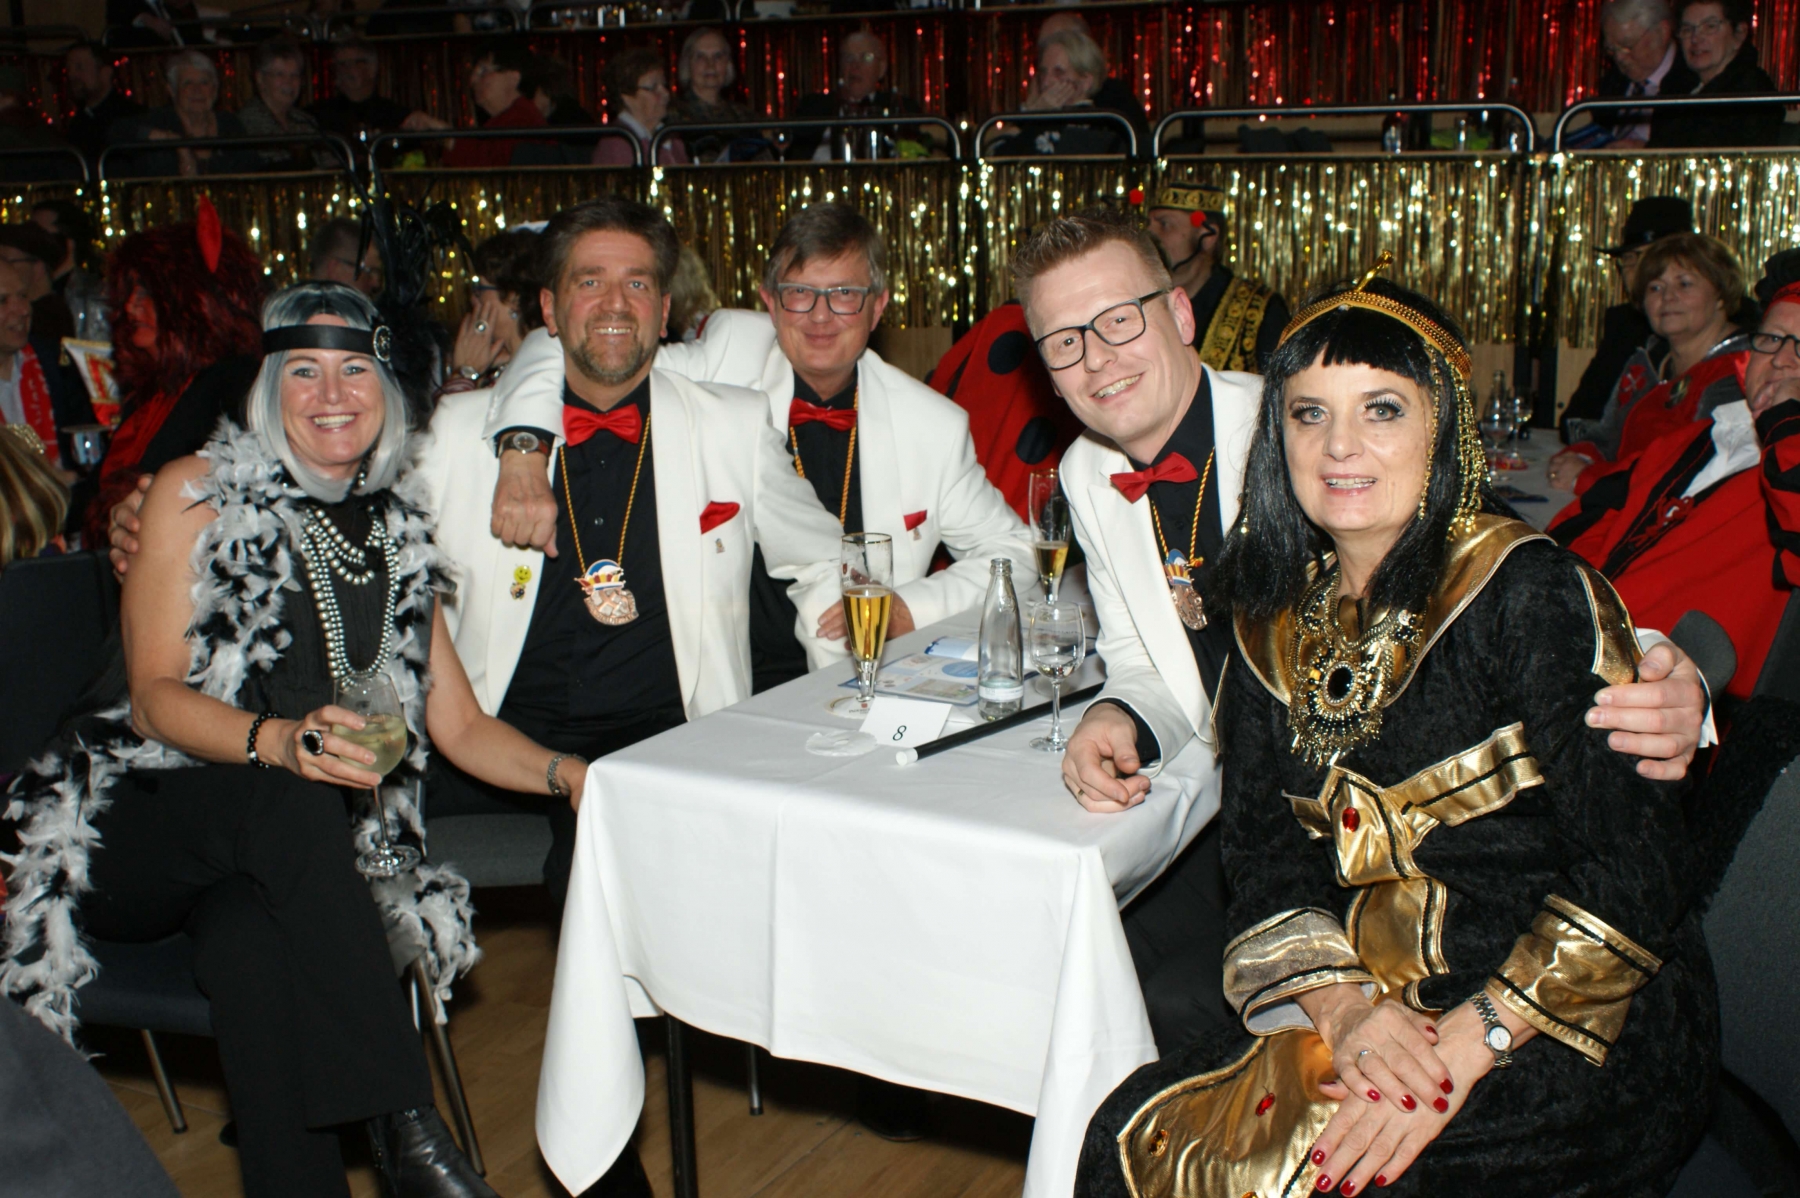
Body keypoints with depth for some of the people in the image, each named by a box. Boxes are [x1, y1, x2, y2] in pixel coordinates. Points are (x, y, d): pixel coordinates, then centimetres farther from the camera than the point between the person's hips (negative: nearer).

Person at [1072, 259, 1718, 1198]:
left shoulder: (1530, 591, -11)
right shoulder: (1275, 616, 6)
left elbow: (1637, 866, -16)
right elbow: (1260, 847, 3)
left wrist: (1469, 1041, -23)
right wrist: (1340, 1005, -15)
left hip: (1576, 1020, -5)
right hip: (1381, 1003, 5)